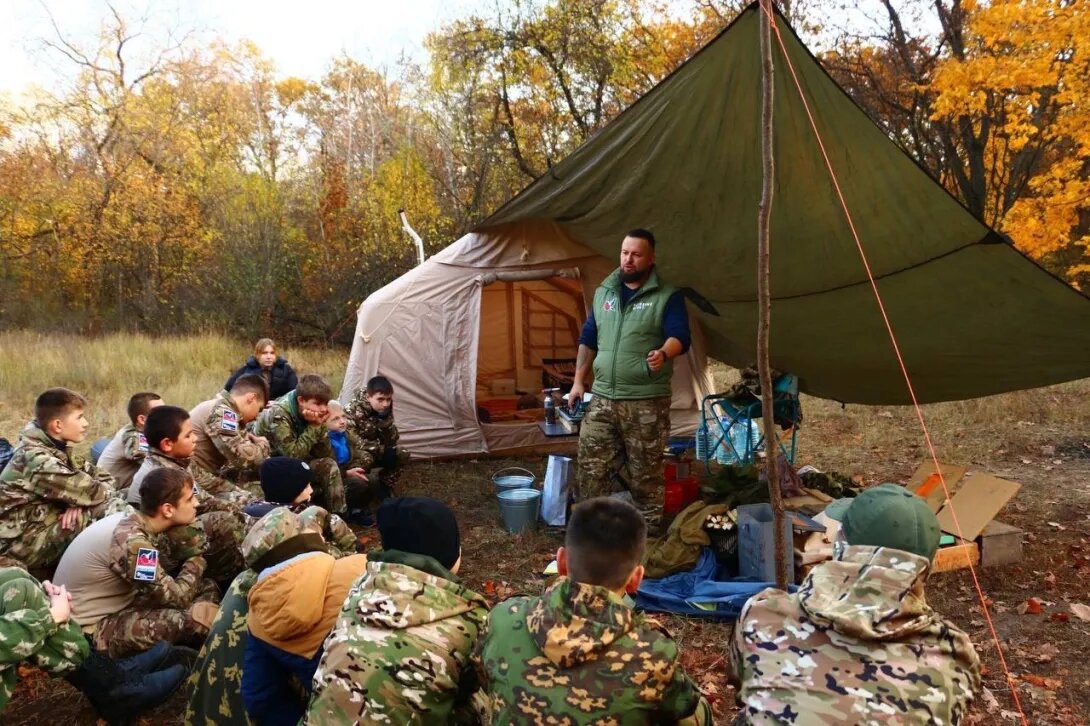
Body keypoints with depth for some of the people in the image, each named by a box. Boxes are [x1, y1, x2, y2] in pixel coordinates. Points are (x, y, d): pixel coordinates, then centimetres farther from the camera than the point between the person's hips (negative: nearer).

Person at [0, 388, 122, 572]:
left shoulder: (54, 448, 5)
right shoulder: (36, 459, -22)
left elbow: (103, 477, 3)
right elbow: (92, 492, -29)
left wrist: (78, 503, -17)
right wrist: (107, 489, -6)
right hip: (22, 543, -9)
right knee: (102, 510, -23)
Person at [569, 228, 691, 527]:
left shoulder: (667, 296, -3)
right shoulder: (603, 292, 13)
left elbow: (680, 336, -15)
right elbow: (588, 340, 18)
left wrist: (663, 354, -37)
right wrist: (579, 381, 12)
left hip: (647, 402, -4)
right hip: (602, 399, 5)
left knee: (645, 473, 4)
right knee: (592, 468, 7)